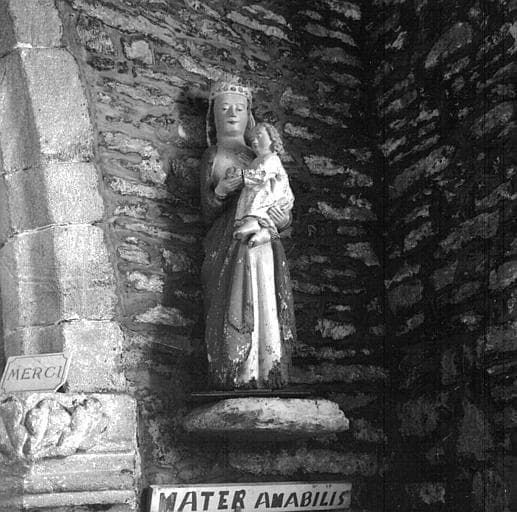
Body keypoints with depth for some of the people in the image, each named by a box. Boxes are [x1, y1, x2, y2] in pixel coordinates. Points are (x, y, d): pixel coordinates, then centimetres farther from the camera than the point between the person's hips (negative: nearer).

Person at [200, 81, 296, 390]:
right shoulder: (212, 157, 14)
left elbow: (284, 205, 19)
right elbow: (208, 214, 10)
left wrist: (284, 220, -5)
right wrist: (220, 191, -10)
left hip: (265, 250, 2)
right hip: (227, 250, -2)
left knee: (267, 320, -9)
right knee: (231, 321, -13)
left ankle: (269, 384, -11)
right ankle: (231, 387, -16)